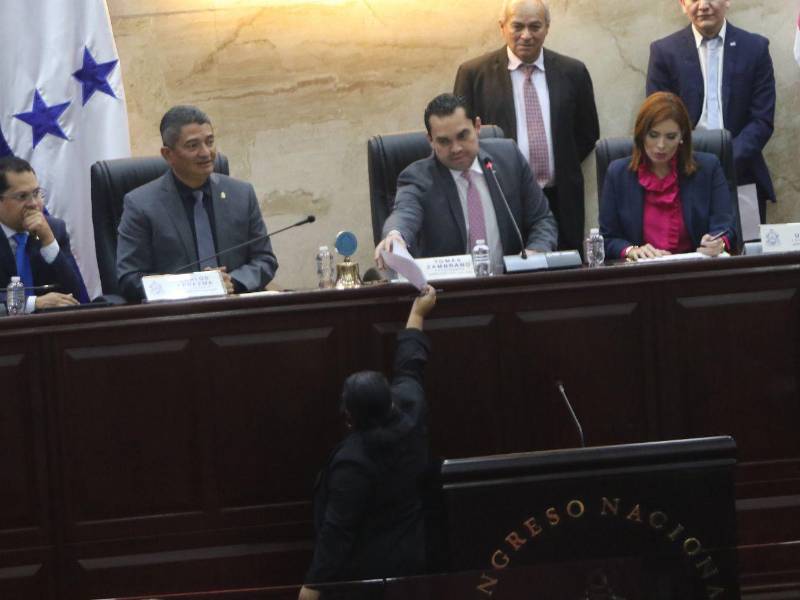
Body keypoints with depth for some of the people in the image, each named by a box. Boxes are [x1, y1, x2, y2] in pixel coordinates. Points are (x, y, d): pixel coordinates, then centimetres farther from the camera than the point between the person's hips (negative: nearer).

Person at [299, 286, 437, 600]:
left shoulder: (353, 462, -30)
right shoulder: (410, 410, -14)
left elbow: (337, 530, -24)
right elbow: (410, 366, 6)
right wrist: (417, 313, 23)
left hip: (368, 569, -7)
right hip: (413, 555, 7)